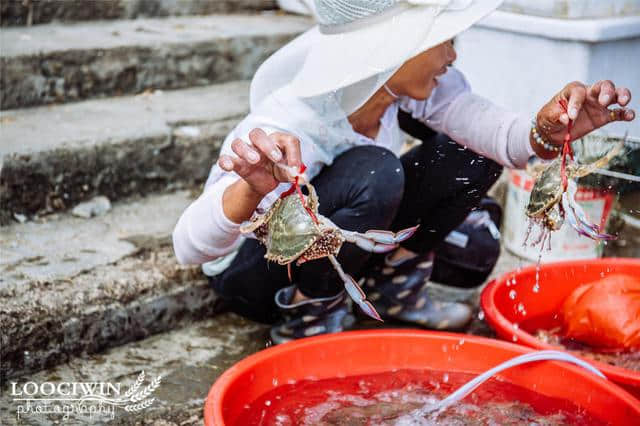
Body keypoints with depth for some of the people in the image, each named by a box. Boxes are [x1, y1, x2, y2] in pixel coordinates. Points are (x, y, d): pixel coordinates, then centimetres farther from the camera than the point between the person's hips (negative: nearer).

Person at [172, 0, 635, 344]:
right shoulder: (294, 126, -38)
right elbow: (191, 247, -47)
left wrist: (544, 134, -44)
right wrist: (250, 192, -69)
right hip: (250, 268, -6)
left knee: (474, 154, -10)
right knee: (371, 174, -37)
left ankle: (394, 287, 7)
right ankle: (306, 319, -12)